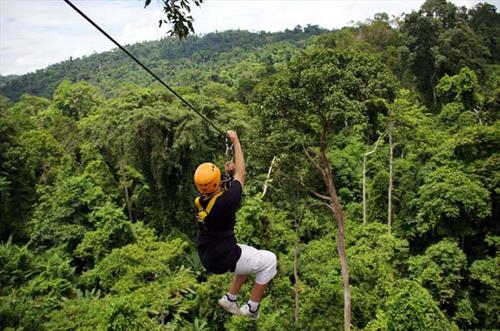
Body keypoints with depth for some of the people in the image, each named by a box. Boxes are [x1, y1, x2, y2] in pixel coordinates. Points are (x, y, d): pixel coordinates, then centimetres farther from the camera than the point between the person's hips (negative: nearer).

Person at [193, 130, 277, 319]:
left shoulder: (199, 202, -9)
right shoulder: (225, 202, -30)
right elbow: (241, 174, -16)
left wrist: (227, 173, 4)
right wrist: (235, 141, -8)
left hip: (207, 257, 7)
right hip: (223, 260, -7)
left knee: (250, 255, 29)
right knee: (269, 260, 10)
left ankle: (230, 298, 31)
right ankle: (252, 308, 18)